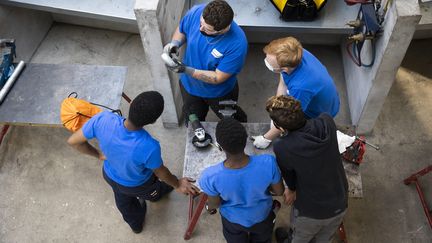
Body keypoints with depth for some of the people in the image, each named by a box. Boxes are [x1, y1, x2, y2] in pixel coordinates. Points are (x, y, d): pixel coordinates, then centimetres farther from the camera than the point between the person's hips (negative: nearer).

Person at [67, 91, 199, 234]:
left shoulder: (103, 119, -39)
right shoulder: (149, 147, -46)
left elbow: (73, 141, -21)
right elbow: (161, 173, -23)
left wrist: (99, 154, -3)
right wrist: (177, 184, -1)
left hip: (110, 175, 3)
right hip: (137, 185, -3)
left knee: (124, 202, 36)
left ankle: (136, 224, 68)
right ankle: (155, 194, 73)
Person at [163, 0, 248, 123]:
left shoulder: (237, 44, -39)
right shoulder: (196, 12, -28)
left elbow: (218, 78, -30)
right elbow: (181, 31, -5)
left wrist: (186, 70, -38)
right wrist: (175, 43, -27)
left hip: (220, 93, -3)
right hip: (190, 86, 3)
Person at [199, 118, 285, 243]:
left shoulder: (211, 176, -40)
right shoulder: (268, 163, -40)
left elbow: (215, 204, -18)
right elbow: (279, 191, -19)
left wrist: (210, 207, 6)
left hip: (233, 219, 0)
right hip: (261, 216, 1)